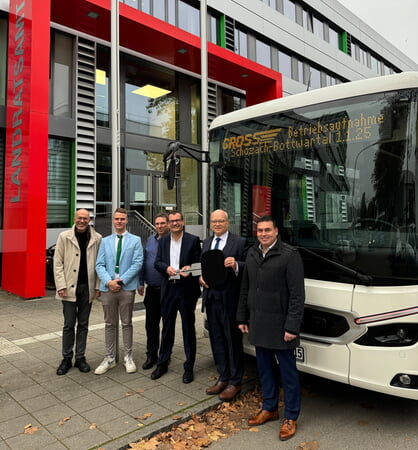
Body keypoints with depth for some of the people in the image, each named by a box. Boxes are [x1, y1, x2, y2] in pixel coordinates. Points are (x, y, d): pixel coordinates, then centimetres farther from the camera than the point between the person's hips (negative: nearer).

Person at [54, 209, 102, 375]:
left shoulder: (97, 238, 1)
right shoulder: (64, 237, 0)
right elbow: (58, 263, -1)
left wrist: (98, 286, -2)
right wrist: (61, 286, -8)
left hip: (88, 287, 1)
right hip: (70, 287, -1)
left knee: (83, 324, 11)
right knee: (69, 324, 6)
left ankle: (80, 357, 23)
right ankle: (66, 358, 21)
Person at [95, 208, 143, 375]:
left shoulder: (135, 240, 3)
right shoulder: (105, 241, 11)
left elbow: (137, 263, -6)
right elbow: (99, 265, 4)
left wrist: (121, 280, -13)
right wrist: (108, 281, -13)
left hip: (127, 287, -2)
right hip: (107, 288, 2)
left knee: (126, 323, 8)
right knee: (110, 324, 11)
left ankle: (128, 357, 20)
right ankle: (110, 358, 22)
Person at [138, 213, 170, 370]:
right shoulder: (150, 240, 10)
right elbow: (143, 262, 13)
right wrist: (141, 282, 11)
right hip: (151, 289, 5)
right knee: (151, 323, 10)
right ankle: (151, 355, 22)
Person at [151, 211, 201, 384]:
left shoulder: (193, 240, -1)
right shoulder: (162, 241, 9)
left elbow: (198, 263, -1)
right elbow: (157, 262, 5)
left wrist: (189, 269, -22)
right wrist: (167, 268, -15)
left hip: (187, 288, -3)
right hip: (168, 288, 3)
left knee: (188, 328, 7)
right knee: (167, 327, 14)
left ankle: (189, 367, 20)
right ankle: (162, 363, 28)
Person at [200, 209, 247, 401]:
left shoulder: (240, 242, -6)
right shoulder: (206, 243, 15)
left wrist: (236, 265, -28)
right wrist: (201, 277, 0)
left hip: (230, 300, -6)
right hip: (211, 298, 7)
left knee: (233, 341, 4)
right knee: (217, 340, 15)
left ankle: (235, 382, 19)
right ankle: (223, 378, 31)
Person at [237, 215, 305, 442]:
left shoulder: (290, 255, -13)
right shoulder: (251, 254, 8)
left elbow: (297, 295, -15)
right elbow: (245, 289, 14)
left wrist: (292, 326, -17)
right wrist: (242, 317, 13)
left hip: (280, 325, -6)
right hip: (257, 324, 6)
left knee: (287, 371, 7)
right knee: (265, 368, 18)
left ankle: (290, 417, 24)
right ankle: (269, 408, 36)